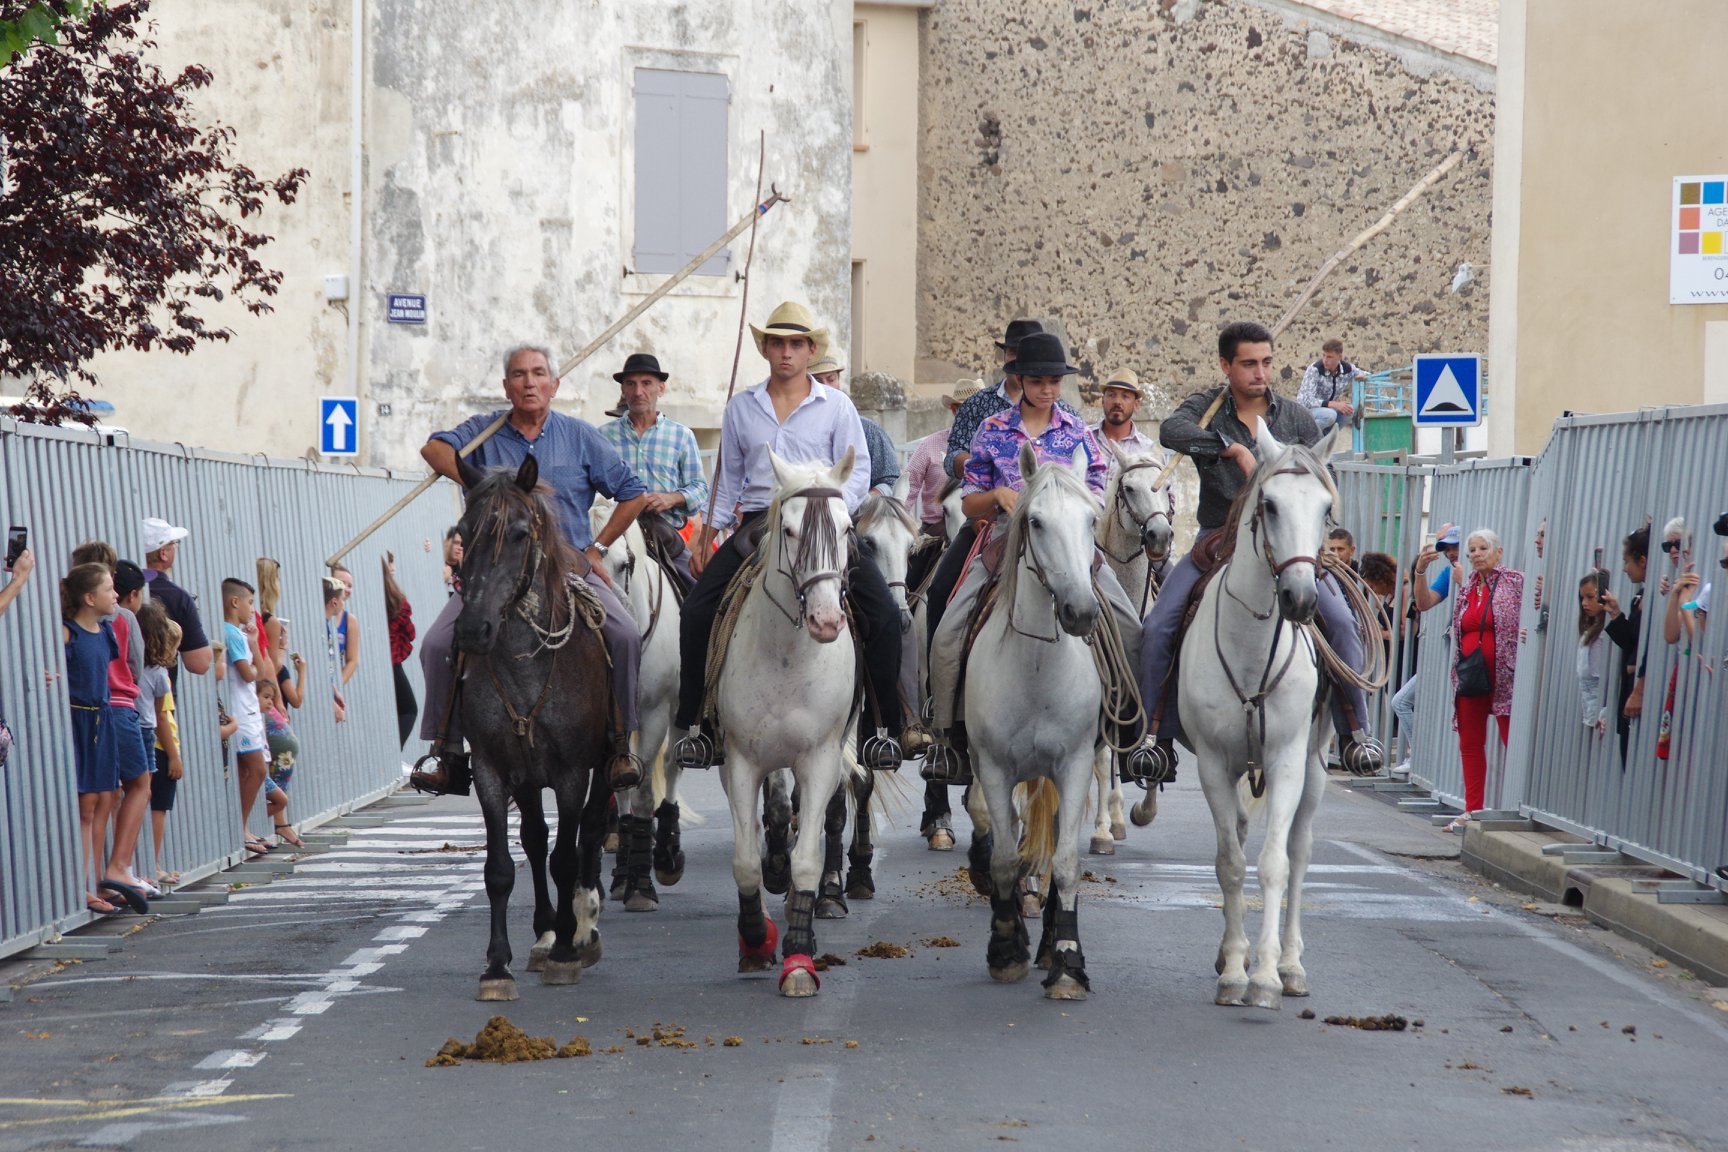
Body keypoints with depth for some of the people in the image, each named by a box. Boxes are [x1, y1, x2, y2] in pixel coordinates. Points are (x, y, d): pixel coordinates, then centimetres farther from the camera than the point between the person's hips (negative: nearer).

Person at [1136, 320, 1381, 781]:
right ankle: (1159, 737, -9)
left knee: (1341, 622, -21)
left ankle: (1355, 731, -11)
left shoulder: (1296, 418, 7)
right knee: (1157, 629, -18)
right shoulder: (1206, 408, 1)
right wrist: (1234, 449, -32)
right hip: (1216, 540, 0)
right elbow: (1172, 431, -23)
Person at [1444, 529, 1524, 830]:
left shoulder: (1515, 582, -1)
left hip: (1503, 677, -6)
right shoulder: (1465, 590, 17)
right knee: (1470, 743, 7)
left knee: (1514, 740, -10)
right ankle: (1472, 810, 13)